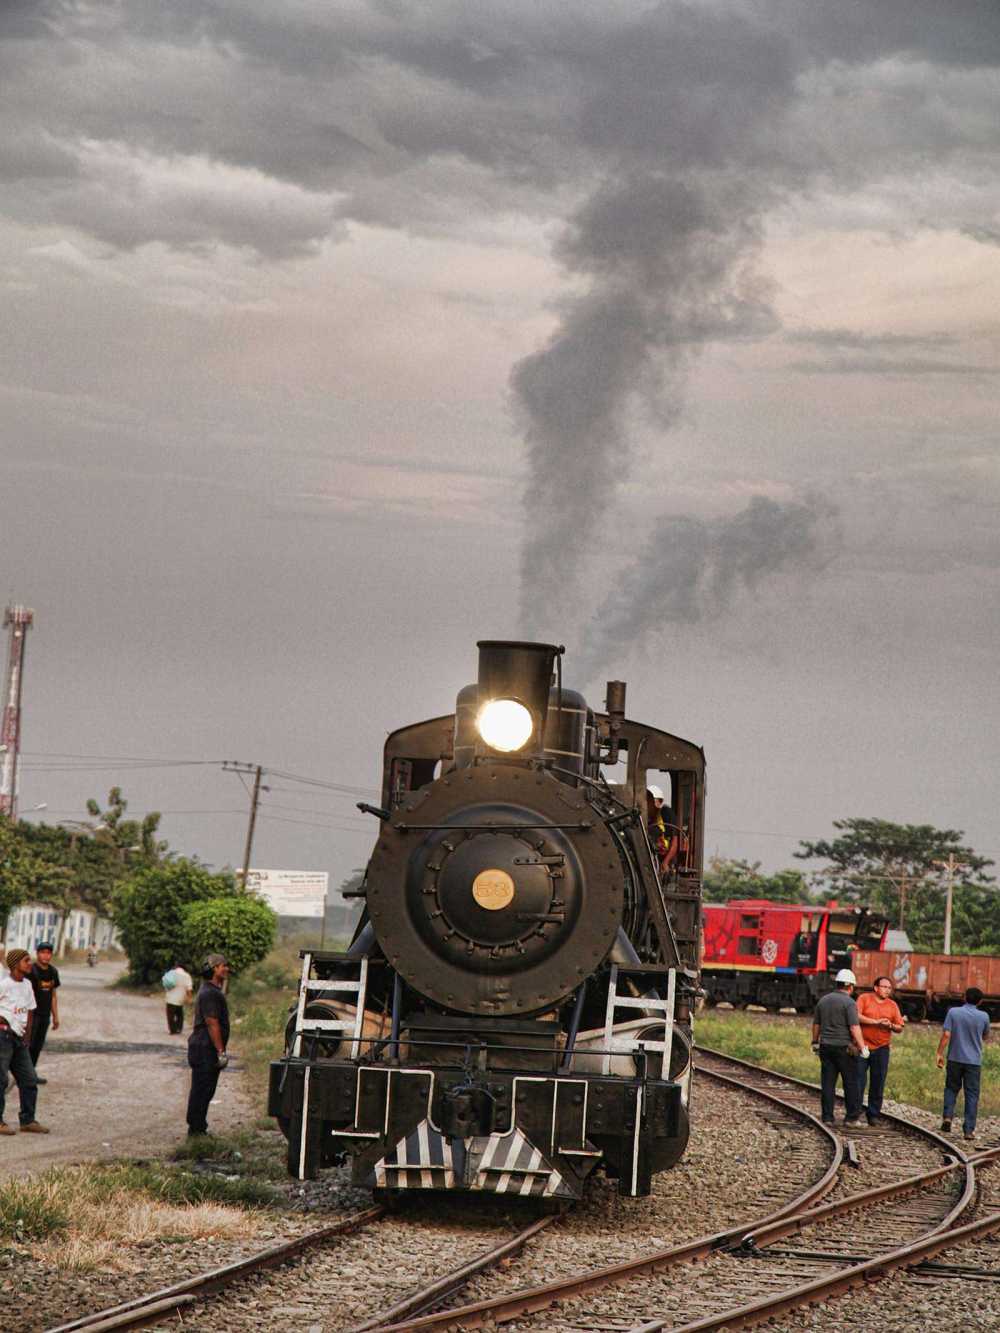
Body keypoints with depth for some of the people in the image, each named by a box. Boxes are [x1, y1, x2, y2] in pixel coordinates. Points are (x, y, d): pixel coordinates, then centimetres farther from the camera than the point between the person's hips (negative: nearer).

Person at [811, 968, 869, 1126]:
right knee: (850, 1082, 5)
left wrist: (815, 1043, 28)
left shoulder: (823, 1000, 9)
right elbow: (854, 1027, -17)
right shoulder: (849, 1003, -10)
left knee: (827, 1083, 5)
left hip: (826, 1046, 5)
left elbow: (816, 1024, 16)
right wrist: (862, 1047, -15)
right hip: (843, 1048, -5)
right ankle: (852, 1116, 7)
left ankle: (827, 1117, 4)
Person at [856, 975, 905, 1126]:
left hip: (881, 1049, 3)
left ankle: (873, 1115, 10)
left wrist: (890, 1025, -12)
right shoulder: (864, 998, 1)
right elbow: (856, 1016, -13)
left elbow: (900, 1028, 10)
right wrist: (875, 1022, -17)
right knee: (859, 1081, -3)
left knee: (878, 1083, 2)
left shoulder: (892, 1005, 10)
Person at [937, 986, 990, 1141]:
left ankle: (947, 1116, 0)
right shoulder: (983, 1016, -6)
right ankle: (969, 1129, 1)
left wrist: (940, 1054, -5)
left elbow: (946, 1035, -10)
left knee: (952, 1088, 19)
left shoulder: (953, 1012, -6)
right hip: (974, 1060, -1)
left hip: (955, 1058, 1)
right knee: (972, 1095, 4)